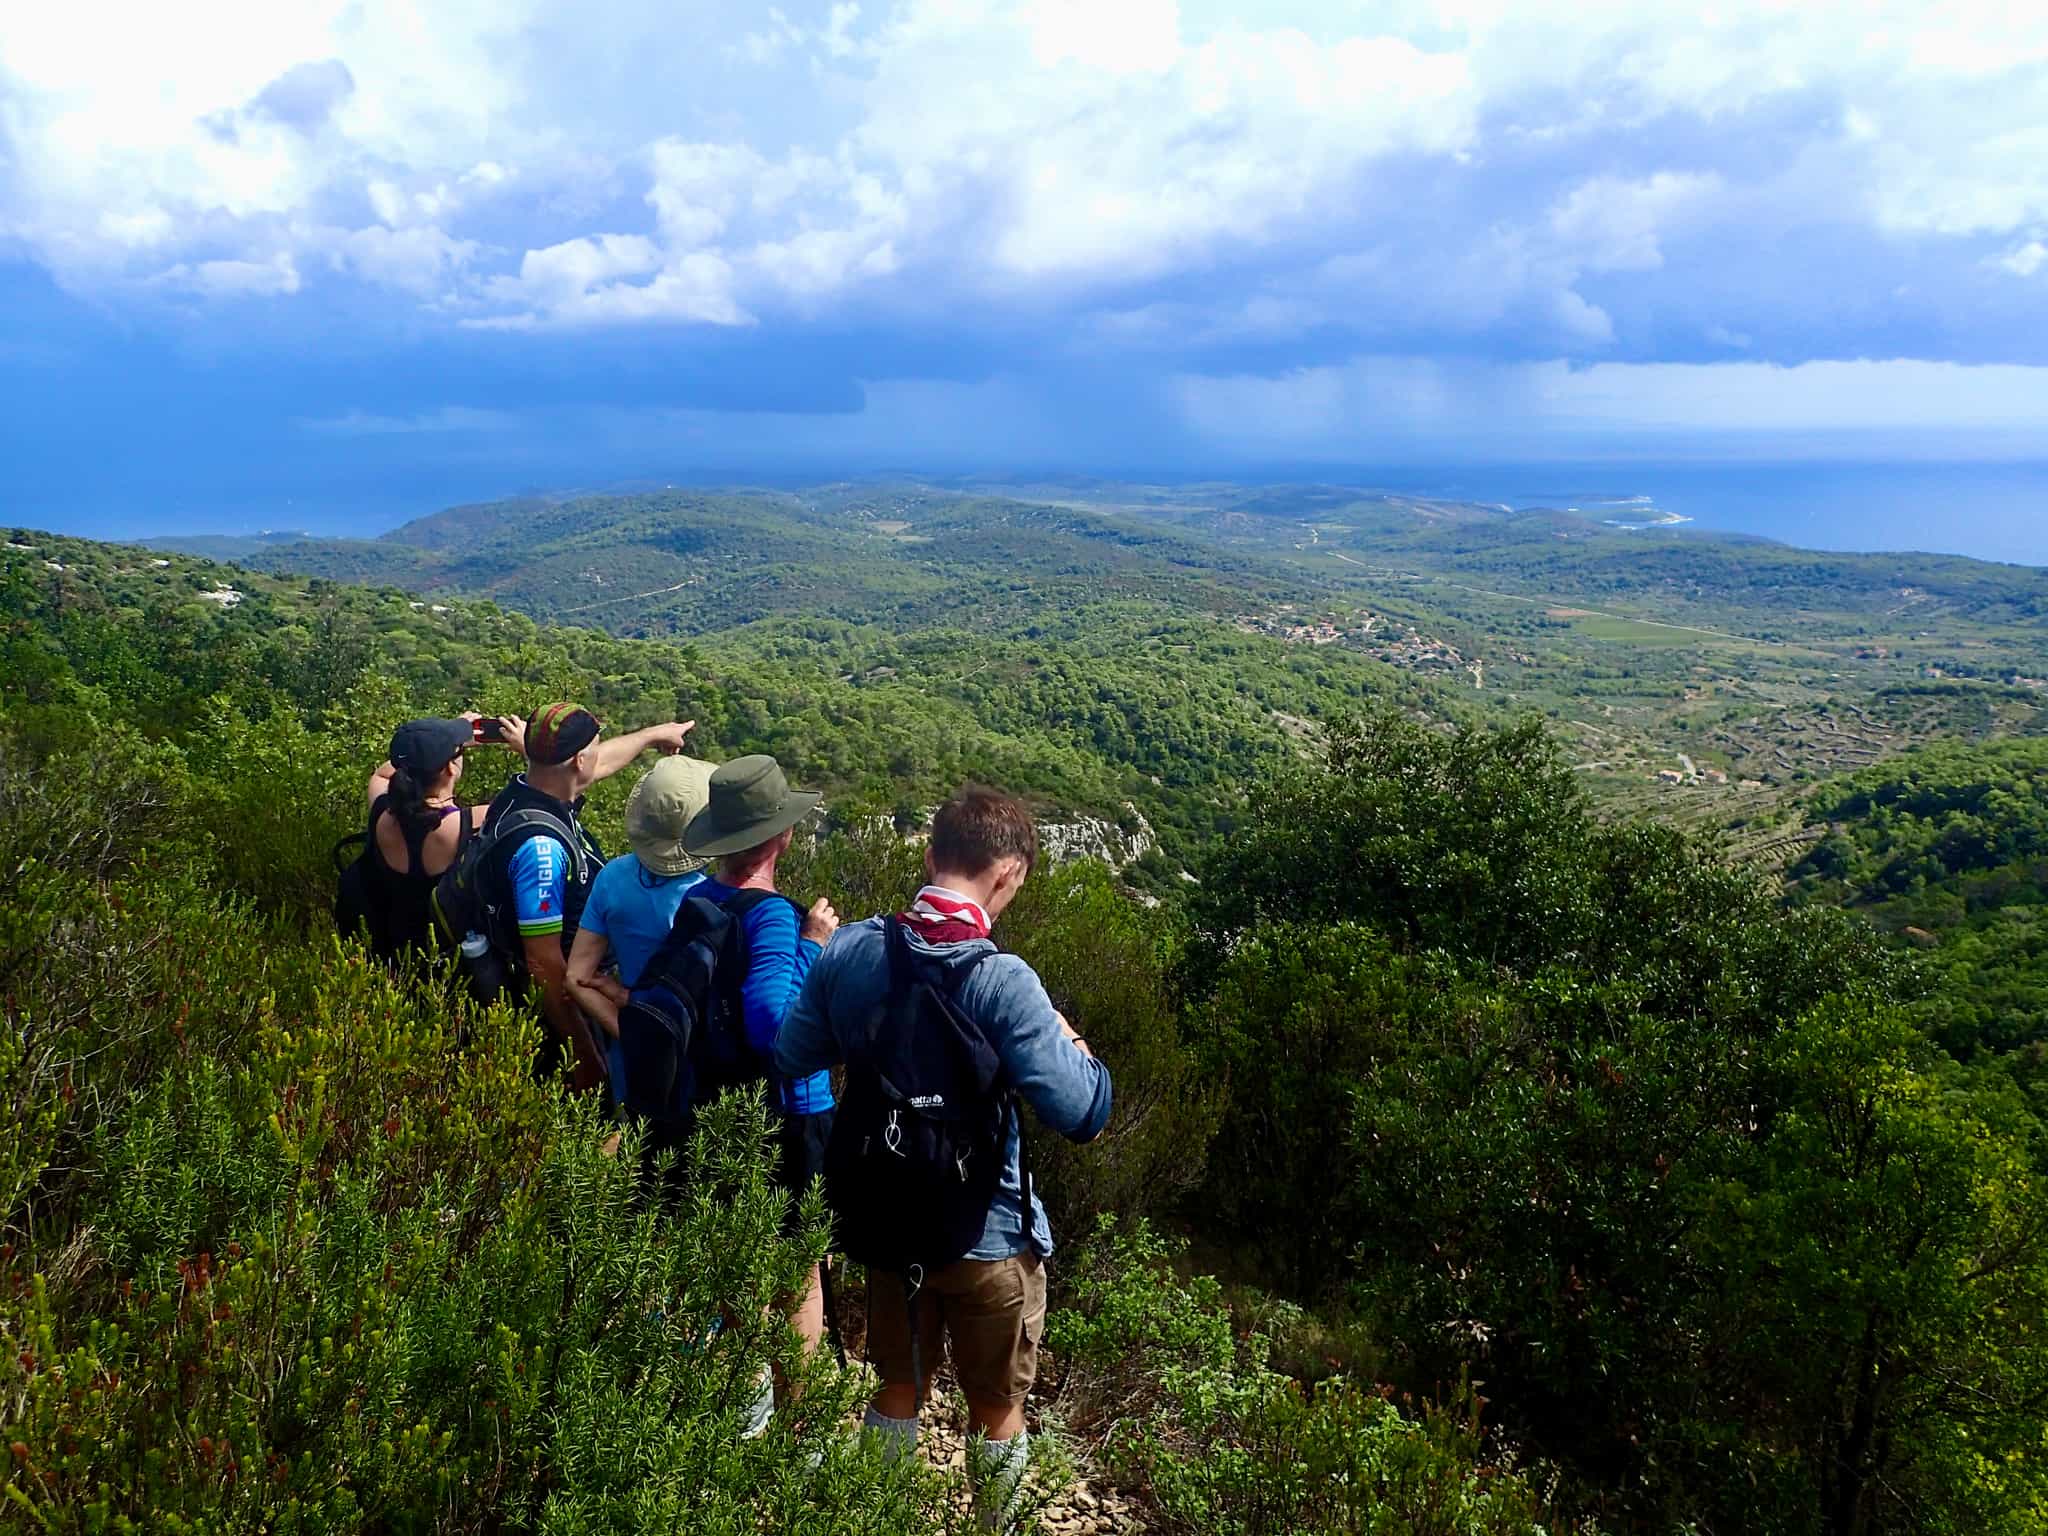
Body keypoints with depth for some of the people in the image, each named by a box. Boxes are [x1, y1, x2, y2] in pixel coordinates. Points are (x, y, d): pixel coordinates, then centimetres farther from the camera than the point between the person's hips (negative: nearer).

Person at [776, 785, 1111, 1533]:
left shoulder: (849, 951, -10)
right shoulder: (1002, 981, -27)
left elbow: (790, 1060, 0)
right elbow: (1083, 1113, -29)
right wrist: (1073, 1044, -9)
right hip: (986, 1235, -5)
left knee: (895, 1394, 26)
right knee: (999, 1413, 19)